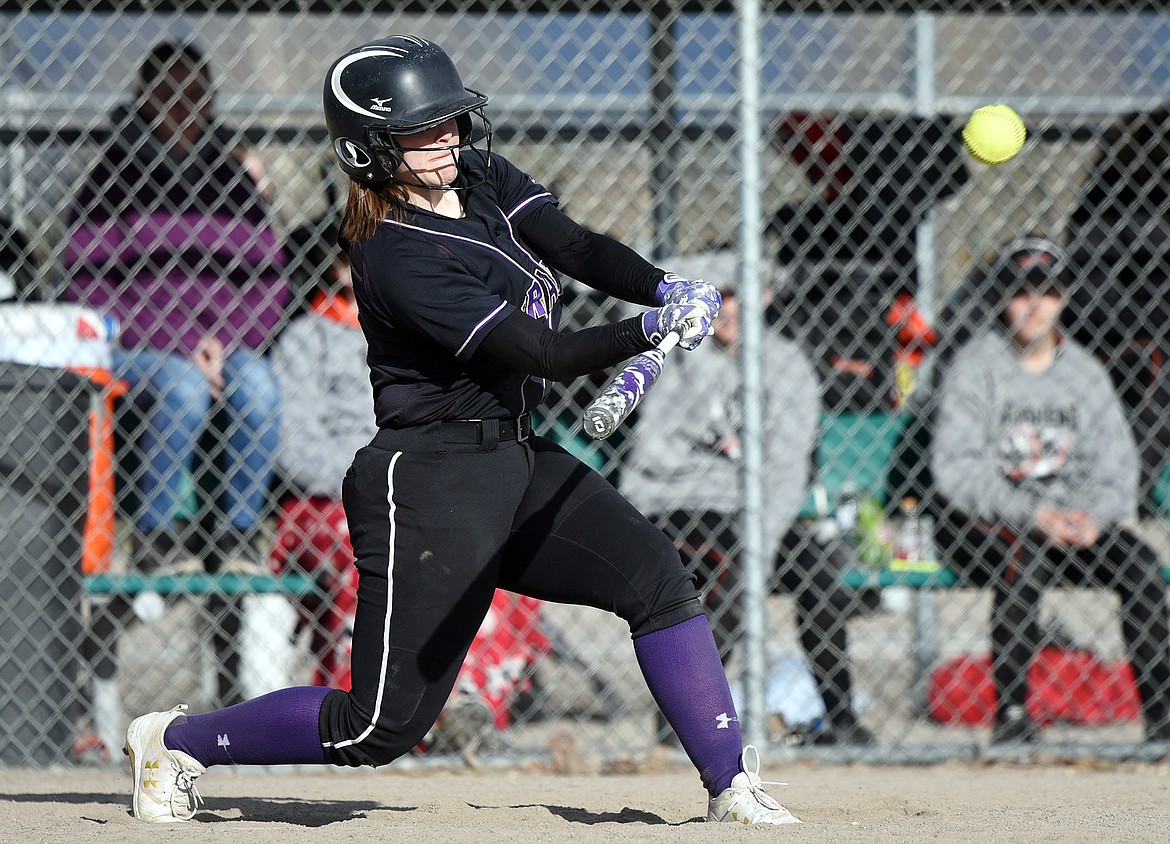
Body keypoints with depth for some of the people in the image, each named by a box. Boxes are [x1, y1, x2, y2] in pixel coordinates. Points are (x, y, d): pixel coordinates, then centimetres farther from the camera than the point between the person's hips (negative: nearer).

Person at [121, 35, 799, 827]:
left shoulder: (484, 179, 5)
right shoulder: (397, 260, -21)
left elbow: (576, 248, -6)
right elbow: (538, 354, -25)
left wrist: (666, 288, -24)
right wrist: (651, 331, -35)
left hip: (519, 462, 8)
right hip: (432, 484, -8)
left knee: (656, 575, -9)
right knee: (384, 727, -4)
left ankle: (732, 787, -7)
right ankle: (179, 741, 14)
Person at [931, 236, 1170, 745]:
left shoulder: (1085, 374, 10)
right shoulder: (975, 367, -3)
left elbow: (1117, 472, 8)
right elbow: (955, 469, -13)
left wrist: (1092, 516, -15)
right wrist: (1031, 515, -24)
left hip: (1071, 517, 4)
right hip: (979, 517, -4)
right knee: (1027, 557, -36)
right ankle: (1011, 714, -33)